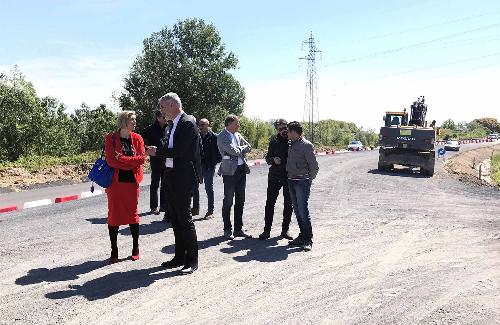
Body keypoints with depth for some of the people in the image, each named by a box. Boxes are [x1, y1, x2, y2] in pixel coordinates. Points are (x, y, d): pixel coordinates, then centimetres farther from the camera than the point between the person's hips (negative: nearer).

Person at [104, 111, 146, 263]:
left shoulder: (137, 138, 4)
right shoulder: (111, 138, -3)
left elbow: (142, 158, -8)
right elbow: (110, 160, -12)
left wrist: (122, 158, -14)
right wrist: (131, 163, -14)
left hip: (132, 181, 2)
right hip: (115, 181, -2)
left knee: (133, 213, 9)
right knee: (114, 215, 3)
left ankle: (136, 248, 21)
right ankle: (114, 251, 14)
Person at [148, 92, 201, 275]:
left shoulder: (188, 123, -13)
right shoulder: (172, 124, 15)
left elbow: (179, 150, -20)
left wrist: (157, 152, -9)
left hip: (183, 178, -9)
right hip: (171, 177, 9)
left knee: (184, 218, -4)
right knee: (175, 217, 14)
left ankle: (192, 260, 7)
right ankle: (179, 256, 25)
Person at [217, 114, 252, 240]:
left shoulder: (238, 135, 15)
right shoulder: (221, 137, -8)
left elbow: (248, 147, 15)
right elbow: (233, 151, -18)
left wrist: (239, 149, -2)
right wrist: (242, 149, 0)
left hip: (241, 169, 7)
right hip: (230, 171, -7)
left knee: (240, 201, 10)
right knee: (228, 202, 0)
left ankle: (238, 229, 19)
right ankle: (227, 229, 11)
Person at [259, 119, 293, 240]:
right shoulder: (274, 141, 4)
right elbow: (268, 158, 9)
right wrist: (273, 160, -13)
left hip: (289, 177, 0)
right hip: (274, 177, 1)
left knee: (288, 205, 8)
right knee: (270, 203, 0)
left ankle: (285, 230, 21)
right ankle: (267, 230, 9)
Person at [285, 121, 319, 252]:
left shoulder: (306, 145, -10)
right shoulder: (291, 145, 12)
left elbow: (314, 166, -8)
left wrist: (308, 180, -1)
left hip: (302, 182, -7)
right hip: (291, 181, 7)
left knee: (303, 211, -7)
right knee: (297, 211, 10)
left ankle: (308, 240, 0)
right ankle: (302, 236, 19)